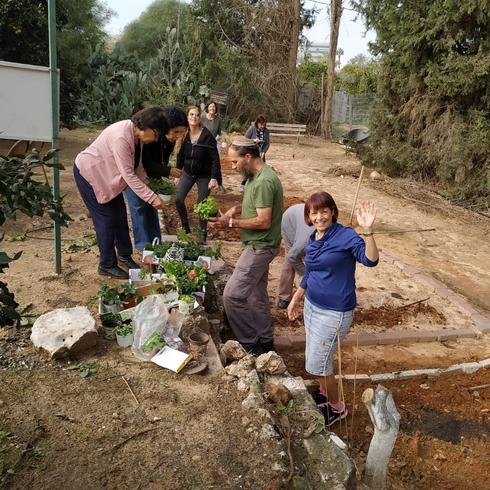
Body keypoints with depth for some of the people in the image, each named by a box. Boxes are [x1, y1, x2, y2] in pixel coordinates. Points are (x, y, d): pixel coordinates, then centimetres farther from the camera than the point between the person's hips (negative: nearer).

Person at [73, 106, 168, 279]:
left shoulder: (136, 133, -8)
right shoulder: (121, 137, -35)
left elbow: (136, 165, 0)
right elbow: (128, 174, -34)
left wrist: (146, 183, -11)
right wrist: (152, 197, -34)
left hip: (106, 174, 8)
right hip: (88, 173, -8)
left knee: (120, 214, 10)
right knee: (106, 218, -5)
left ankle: (124, 255, 26)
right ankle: (107, 265, 8)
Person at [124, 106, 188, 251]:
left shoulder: (170, 139, -14)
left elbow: (162, 160, -2)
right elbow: (144, 163, -33)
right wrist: (168, 171, -37)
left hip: (148, 174, 7)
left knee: (151, 205, 9)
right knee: (139, 206, -7)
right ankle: (143, 245, 0)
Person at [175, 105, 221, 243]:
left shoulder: (207, 136, -18)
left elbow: (215, 158, -15)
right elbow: (180, 155, 5)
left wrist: (214, 178, -19)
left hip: (204, 175, -4)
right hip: (188, 172, 4)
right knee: (178, 199, -9)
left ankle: (203, 233, 21)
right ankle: (185, 227, 13)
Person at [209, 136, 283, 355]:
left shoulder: (264, 182, -23)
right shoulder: (256, 176, 9)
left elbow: (264, 222, -25)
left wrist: (231, 222, -21)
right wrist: (235, 211, 3)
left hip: (259, 247, -10)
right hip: (257, 246, 10)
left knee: (232, 296, -7)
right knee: (257, 295, 17)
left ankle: (249, 344, 7)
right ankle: (264, 341, 30)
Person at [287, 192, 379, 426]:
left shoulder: (346, 236, -18)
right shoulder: (312, 240, 4)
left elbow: (370, 260, -33)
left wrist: (368, 231, -47)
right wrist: (295, 300, 22)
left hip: (334, 312, -7)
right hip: (312, 306, 7)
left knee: (316, 364, 2)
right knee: (319, 358, 21)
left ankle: (337, 407, 25)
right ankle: (324, 394, 45)